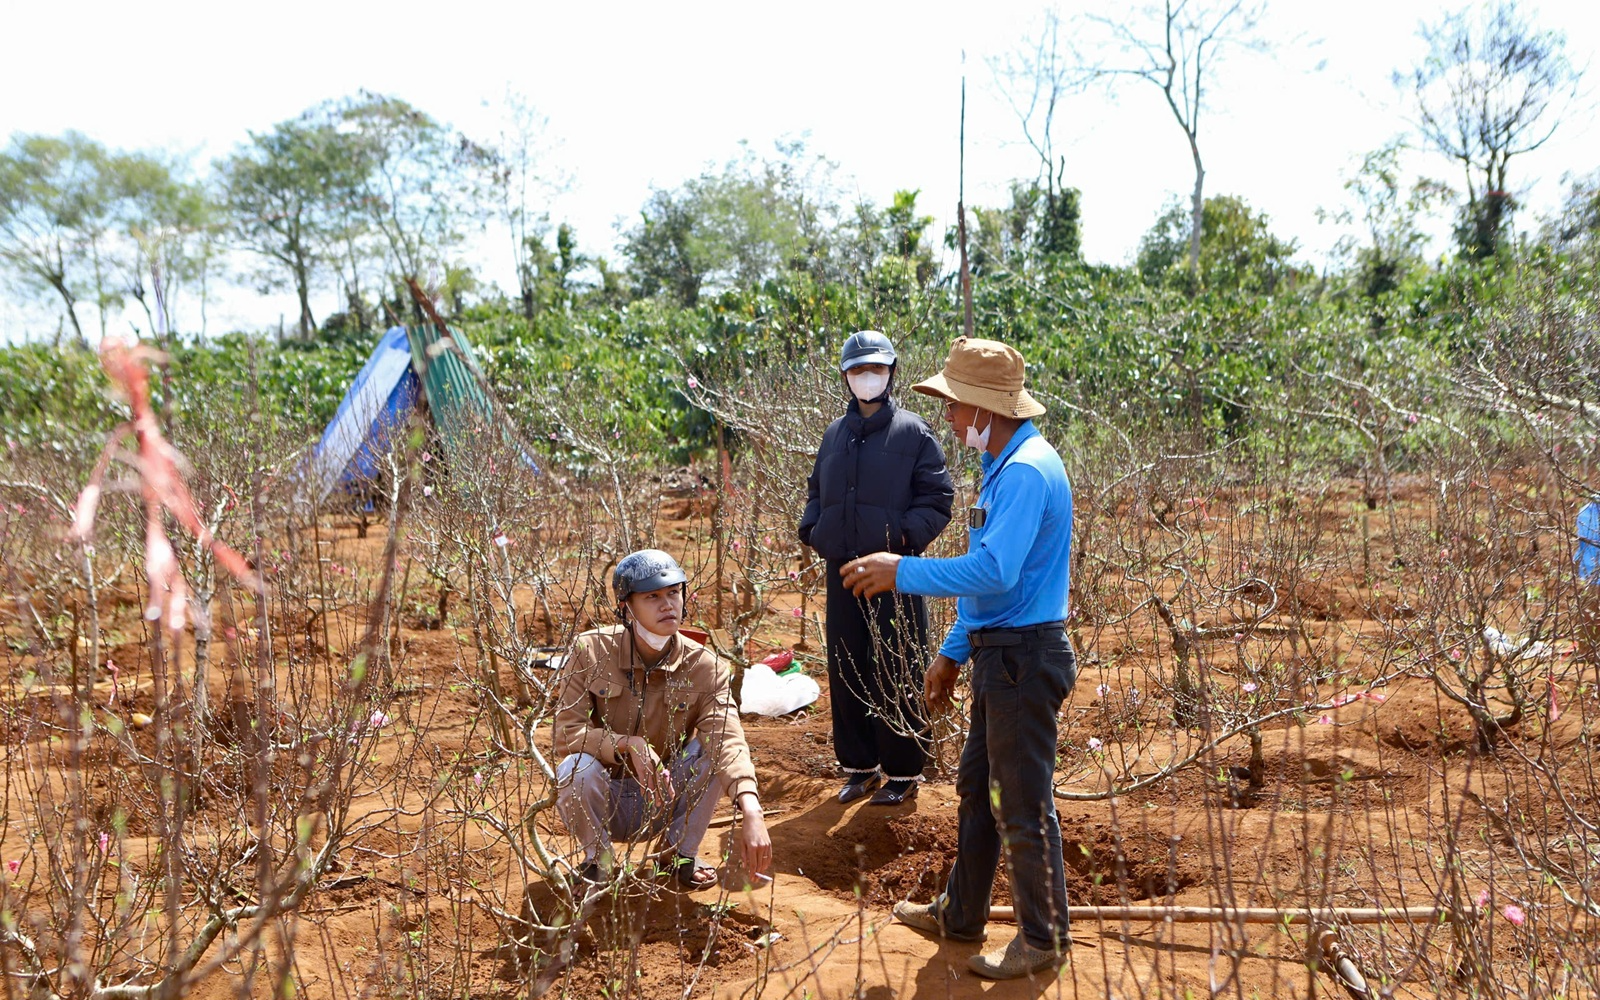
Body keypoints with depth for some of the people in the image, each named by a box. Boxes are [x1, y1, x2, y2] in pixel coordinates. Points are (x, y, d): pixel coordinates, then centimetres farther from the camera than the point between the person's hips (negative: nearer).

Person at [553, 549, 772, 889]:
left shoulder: (703, 667, -14)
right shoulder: (591, 651, -14)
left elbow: (729, 740, -29)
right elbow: (566, 734, -17)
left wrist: (751, 813, -46)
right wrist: (627, 745, -35)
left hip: (665, 803, 1)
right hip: (604, 803, -1)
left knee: (712, 744, -24)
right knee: (578, 767, -33)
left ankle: (680, 855, -2)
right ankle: (599, 858, -2)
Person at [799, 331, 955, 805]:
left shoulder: (912, 432, -2)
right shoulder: (835, 433, 14)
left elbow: (938, 498, -4)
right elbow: (816, 491, 24)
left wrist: (906, 535, -17)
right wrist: (811, 528, 6)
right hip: (841, 572, 5)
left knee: (897, 677, -1)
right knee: (846, 675, 11)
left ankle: (902, 772, 12)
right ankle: (858, 766, 24)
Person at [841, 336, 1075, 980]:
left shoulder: (1026, 471, -21)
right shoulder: (1003, 467, 13)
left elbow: (993, 571, -31)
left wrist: (902, 572, -22)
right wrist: (953, 652, 20)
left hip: (1025, 659, -11)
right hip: (998, 655, 11)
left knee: (1024, 806, 2)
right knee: (977, 787, 20)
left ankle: (1043, 939, 17)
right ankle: (960, 913, 34)